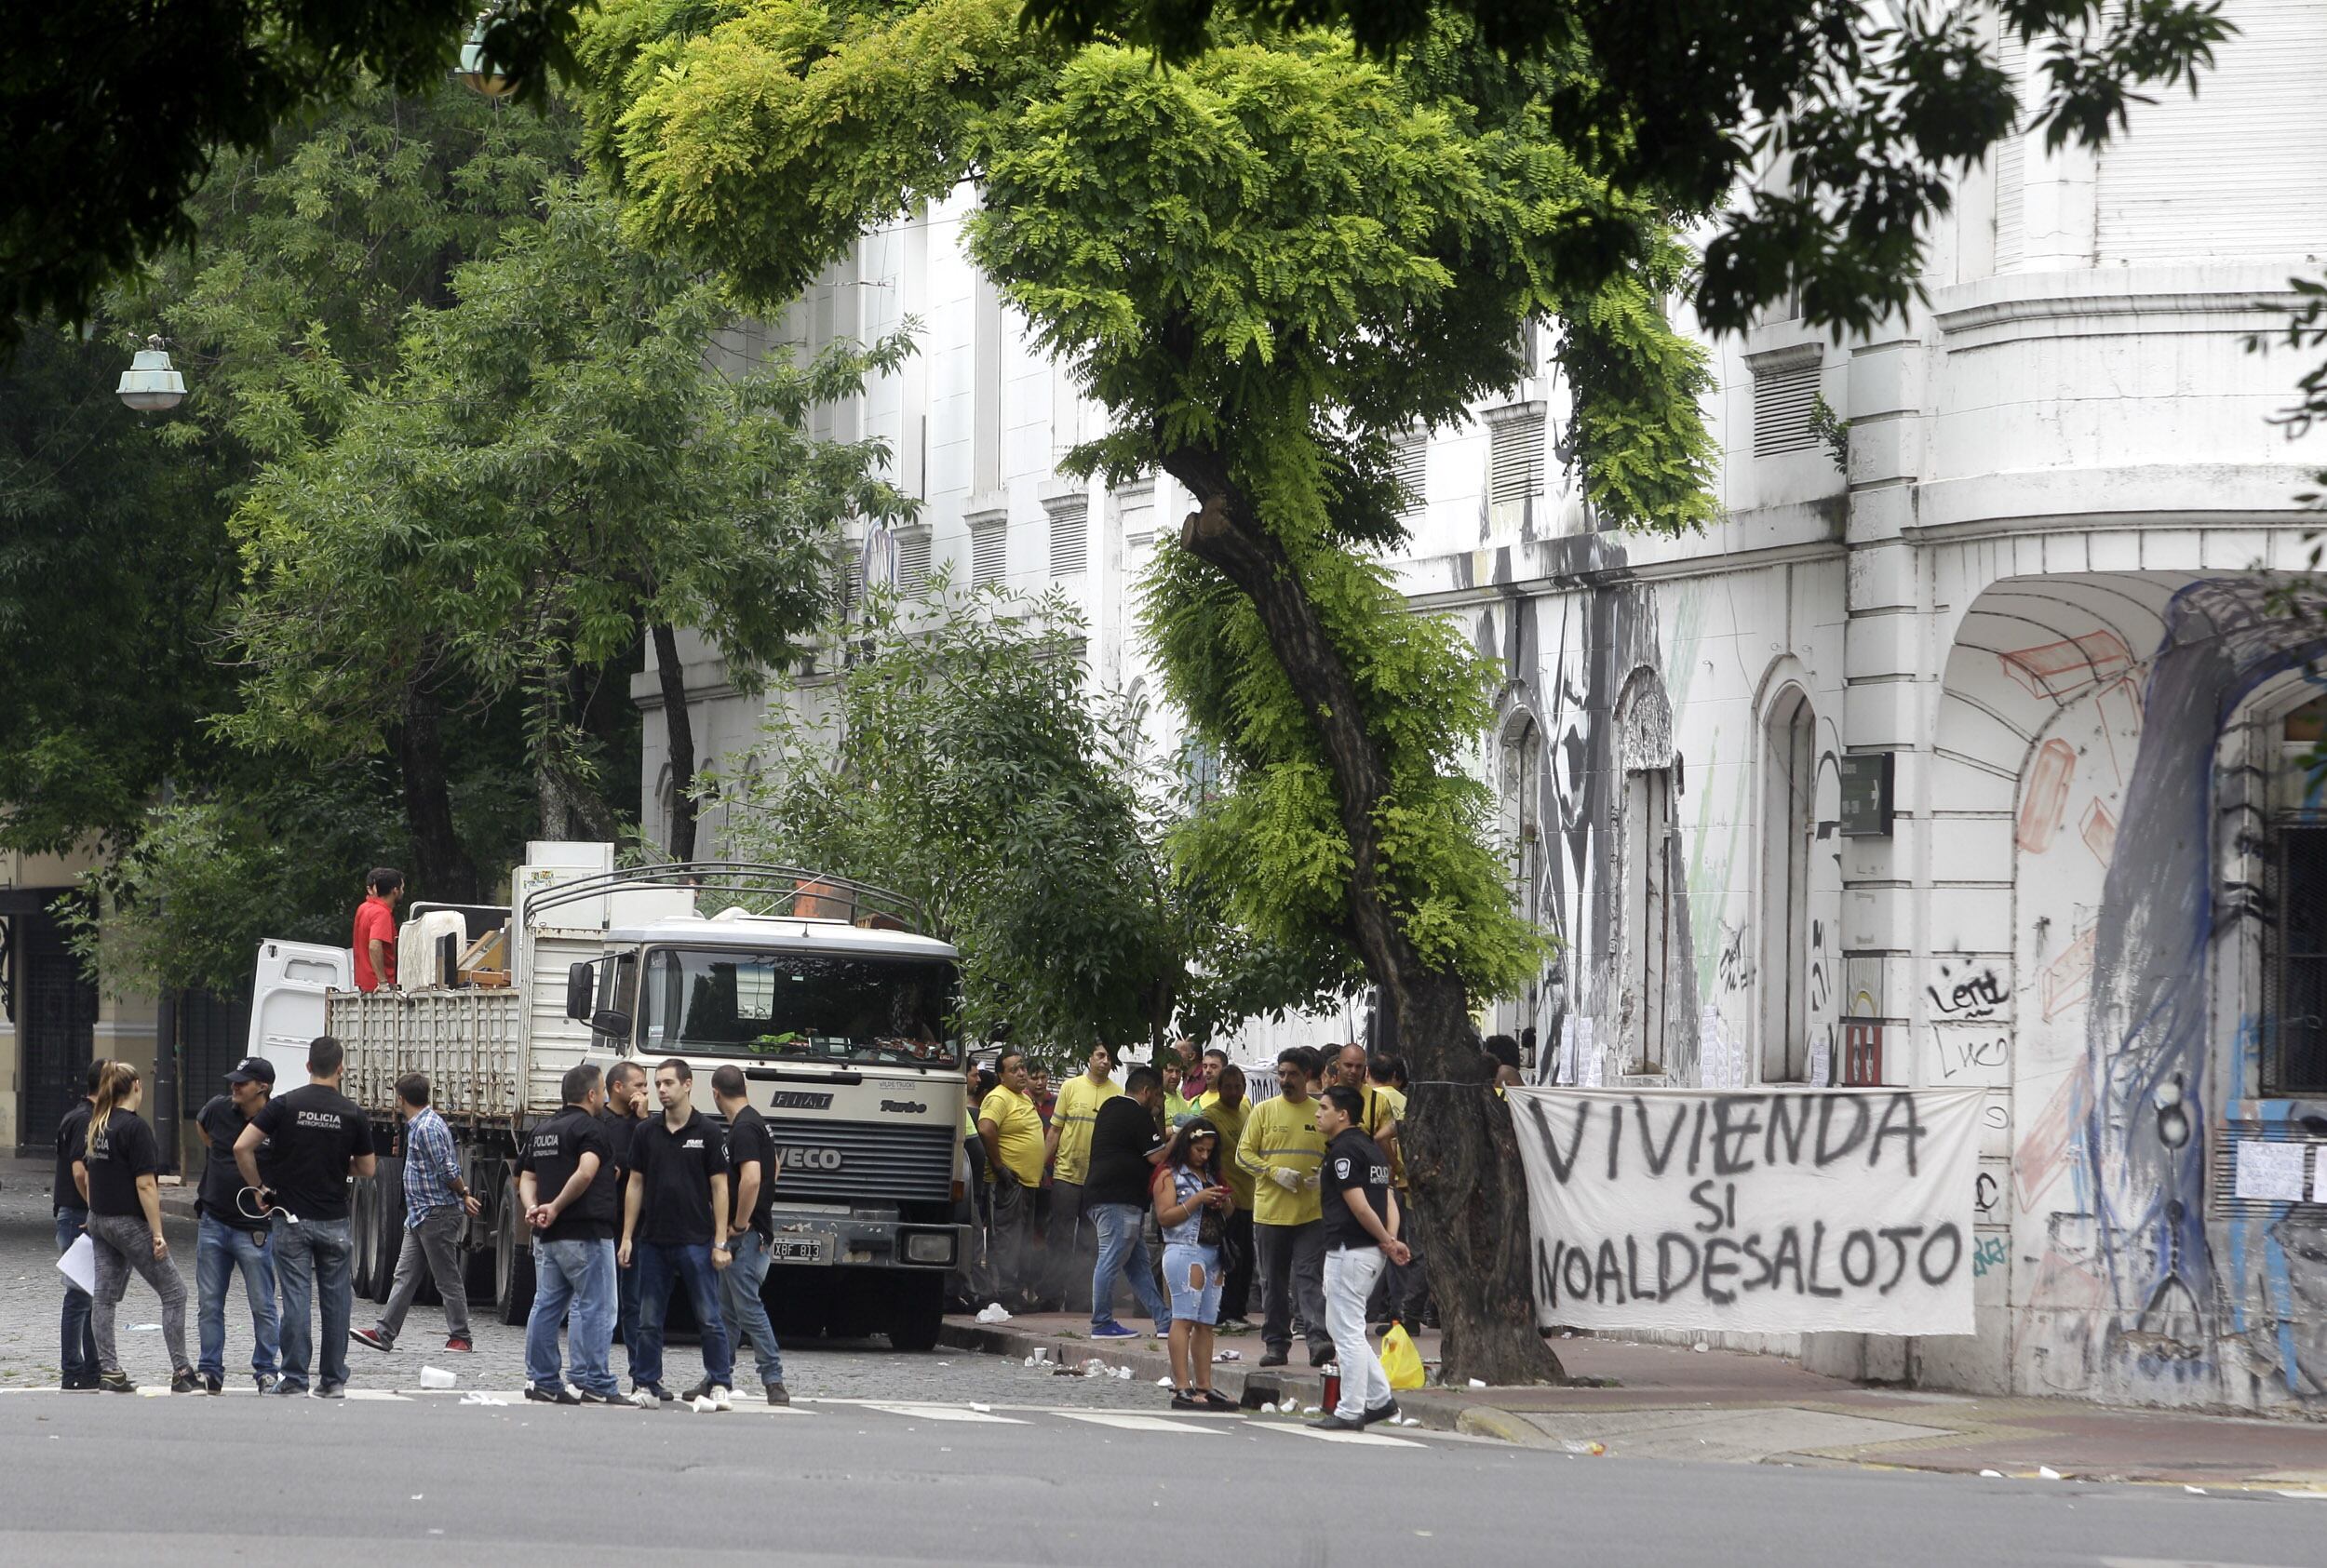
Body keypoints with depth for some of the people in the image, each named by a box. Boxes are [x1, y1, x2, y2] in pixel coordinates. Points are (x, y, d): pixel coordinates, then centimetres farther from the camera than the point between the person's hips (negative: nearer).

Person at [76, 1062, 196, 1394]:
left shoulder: (95, 1124, 7)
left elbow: (79, 1173, 15)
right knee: (174, 1293, 0)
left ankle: (109, 1372, 9)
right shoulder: (134, 1127, -17)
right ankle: (181, 1373, -2)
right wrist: (157, 1233, -17)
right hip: (129, 1223, -8)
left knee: (105, 1297, 9)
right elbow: (145, 1185, -19)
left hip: (99, 1219, 8)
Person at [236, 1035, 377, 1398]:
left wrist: (258, 1188, 0)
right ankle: (334, 1379, 12)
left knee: (295, 1300, 0)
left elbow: (242, 1147, -13)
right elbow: (367, 1169, 6)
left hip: (291, 1219, -1)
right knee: (335, 1300, 9)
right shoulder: (353, 1114, -3)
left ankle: (294, 1379, -1)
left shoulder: (284, 1105, -6)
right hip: (334, 1221, 1)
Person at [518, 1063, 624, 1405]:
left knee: (547, 1306, 12)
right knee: (593, 1307, -5)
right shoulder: (590, 1128, -9)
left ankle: (541, 1380, 14)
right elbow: (586, 1172, -24)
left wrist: (532, 1208, -1)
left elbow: (527, 1177, 15)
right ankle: (592, 1383, -8)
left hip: (547, 1236, 8)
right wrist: (556, 1207, -16)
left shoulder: (541, 1132, 18)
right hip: (585, 1232, -8)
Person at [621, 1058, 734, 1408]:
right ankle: (646, 1386, 12)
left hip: (696, 1241, -4)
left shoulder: (707, 1133, -2)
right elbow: (635, 1185, 11)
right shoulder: (646, 1133, 8)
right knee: (649, 1320, 6)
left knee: (709, 1319, -2)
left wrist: (721, 1242, -7)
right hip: (653, 1241, 4)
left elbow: (720, 1188, -2)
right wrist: (627, 1238, 6)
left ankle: (719, 1385, 5)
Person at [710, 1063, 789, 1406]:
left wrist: (740, 1225, -19)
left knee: (748, 1307, -9)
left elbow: (751, 1178, -29)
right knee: (727, 1309, 15)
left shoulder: (743, 1129, -17)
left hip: (745, 1235, -10)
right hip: (756, 1229, 10)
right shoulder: (757, 1122, 16)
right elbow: (772, 1170, 30)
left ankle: (774, 1380, -11)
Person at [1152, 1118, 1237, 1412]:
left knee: (1205, 1322, 4)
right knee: (1184, 1319, -12)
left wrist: (1225, 1205, 6)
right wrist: (1197, 1200, -15)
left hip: (1213, 1254, 7)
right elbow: (1165, 1217, -9)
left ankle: (1204, 1386, 4)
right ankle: (1182, 1388, -17)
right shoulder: (1170, 1176, 0)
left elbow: (1226, 1217, 29)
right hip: (1184, 1251, -7)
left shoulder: (1211, 1175, 21)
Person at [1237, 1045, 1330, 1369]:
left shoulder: (1322, 1114, 7)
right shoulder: (1264, 1111, 5)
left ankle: (1319, 1339, -19)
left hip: (1311, 1212, -1)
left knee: (1310, 1277, -11)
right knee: (1273, 1281, 7)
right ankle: (1276, 1343, 14)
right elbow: (1244, 1154, 2)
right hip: (1270, 1211, 1)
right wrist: (1275, 1172, -14)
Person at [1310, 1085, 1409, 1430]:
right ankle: (1380, 1398, 16)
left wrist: (1387, 1241, -6)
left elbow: (1359, 1206, -18)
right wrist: (1390, 1239, 0)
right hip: (1371, 1251, 10)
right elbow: (1388, 1199, 13)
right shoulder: (1371, 1147, 16)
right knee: (1347, 1329, 18)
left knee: (1347, 1332, -4)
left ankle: (1350, 1412, 0)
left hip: (1348, 1250, -10)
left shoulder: (1343, 1150, -14)